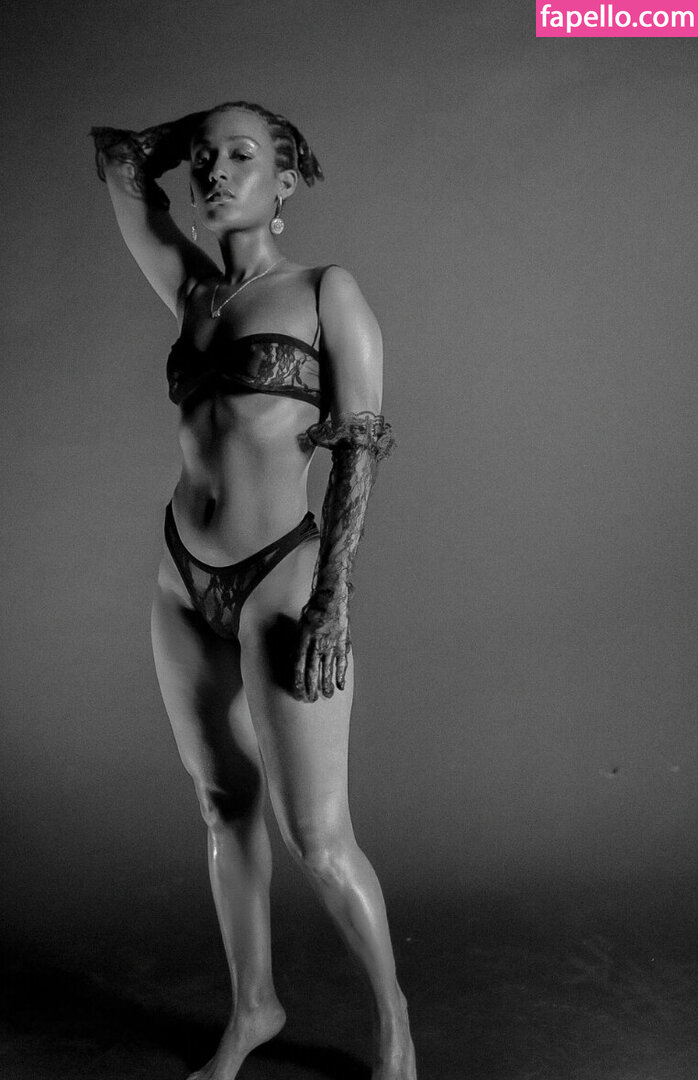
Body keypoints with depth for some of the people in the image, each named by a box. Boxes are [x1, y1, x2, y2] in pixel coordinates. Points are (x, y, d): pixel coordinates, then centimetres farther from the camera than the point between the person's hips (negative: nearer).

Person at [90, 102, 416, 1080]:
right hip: (184, 589, 5)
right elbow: (117, 158, 18)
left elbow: (361, 449, -8)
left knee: (317, 838, 0)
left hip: (280, 582, -5)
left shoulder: (329, 291, -2)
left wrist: (332, 603, -14)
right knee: (225, 814, 16)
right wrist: (211, 119, 21)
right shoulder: (194, 295, 11)